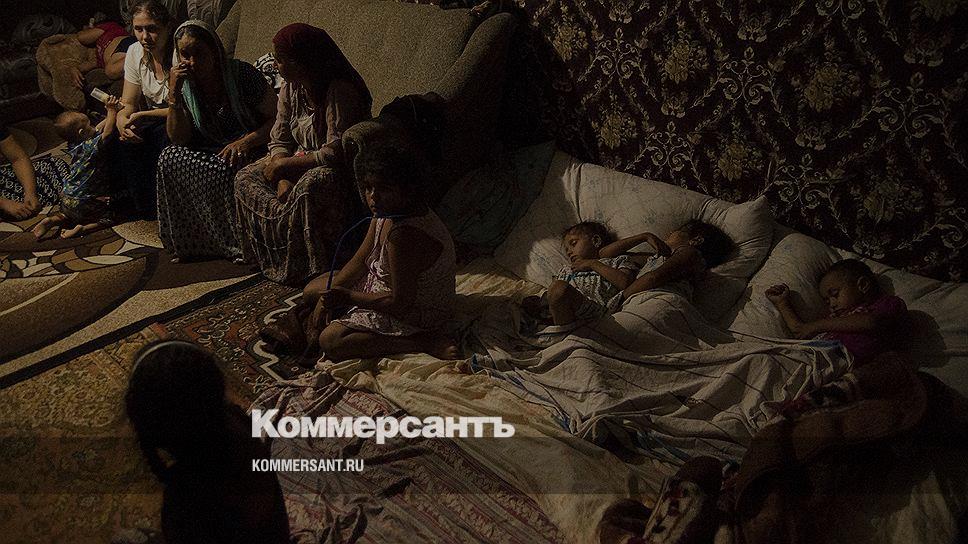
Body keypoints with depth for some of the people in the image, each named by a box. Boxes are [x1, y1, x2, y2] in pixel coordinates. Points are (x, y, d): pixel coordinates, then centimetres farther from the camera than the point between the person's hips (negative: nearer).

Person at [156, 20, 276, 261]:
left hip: (252, 149, -5)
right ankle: (190, 241, -8)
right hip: (212, 149, 5)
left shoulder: (242, 74, -15)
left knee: (222, 170, -35)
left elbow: (277, 118, -12)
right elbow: (179, 139, -6)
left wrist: (247, 141, -28)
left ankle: (238, 243, -15)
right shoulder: (184, 83, 0)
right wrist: (173, 94, -18)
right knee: (169, 158, -19)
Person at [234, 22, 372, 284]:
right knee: (245, 178, -10)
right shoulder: (291, 89, 0)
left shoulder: (340, 92, -24)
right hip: (300, 161, 8)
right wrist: (283, 179, -17)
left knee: (308, 188, -38)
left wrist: (283, 165, -20)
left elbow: (336, 153, -28)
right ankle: (276, 259, -3)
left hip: (339, 170, -8)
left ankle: (312, 268, -19)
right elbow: (279, 142, 3)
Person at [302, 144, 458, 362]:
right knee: (311, 290, 16)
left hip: (418, 312, -10)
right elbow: (361, 260, 4)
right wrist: (329, 298, -2)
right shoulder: (385, 212, -6)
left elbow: (400, 302, -29)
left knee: (330, 342, -20)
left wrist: (348, 297, -22)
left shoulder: (404, 234, -35)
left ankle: (427, 342, -16)